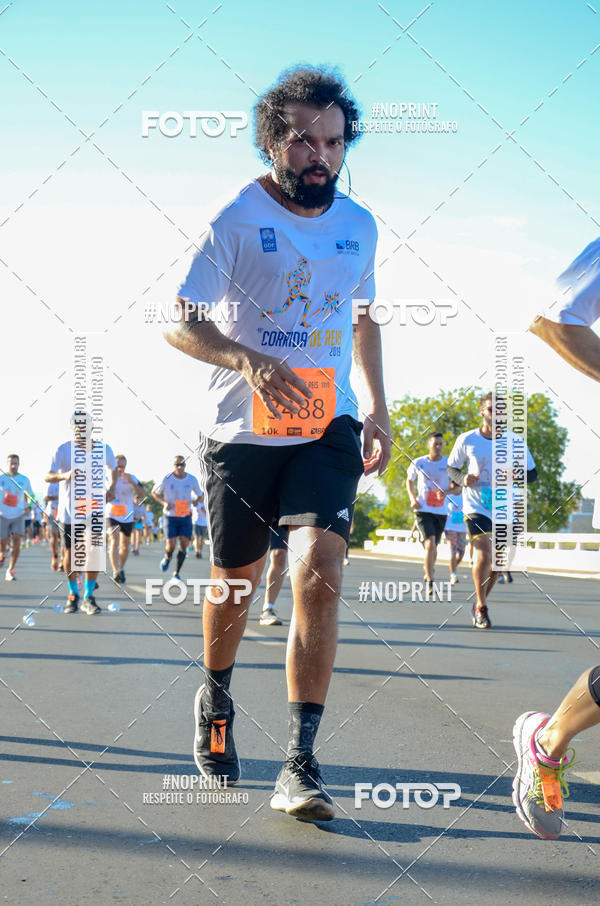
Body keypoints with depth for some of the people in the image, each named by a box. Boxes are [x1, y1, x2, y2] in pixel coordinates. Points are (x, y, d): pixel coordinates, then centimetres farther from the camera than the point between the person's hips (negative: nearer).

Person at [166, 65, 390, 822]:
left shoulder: (359, 225, 7)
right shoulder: (236, 220, -7)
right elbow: (179, 324, -9)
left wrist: (378, 409, 11)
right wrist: (248, 361, -27)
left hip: (327, 429, 2)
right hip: (241, 431, -2)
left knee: (318, 574, -16)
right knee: (236, 582, 11)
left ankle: (299, 764, -11)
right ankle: (215, 698, 41)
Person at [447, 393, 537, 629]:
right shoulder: (466, 440, -5)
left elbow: (532, 473, 4)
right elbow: (451, 468, 8)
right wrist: (463, 479, -14)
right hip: (476, 505, -3)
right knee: (483, 554, -19)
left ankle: (480, 604, 34)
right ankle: (482, 608, -3)